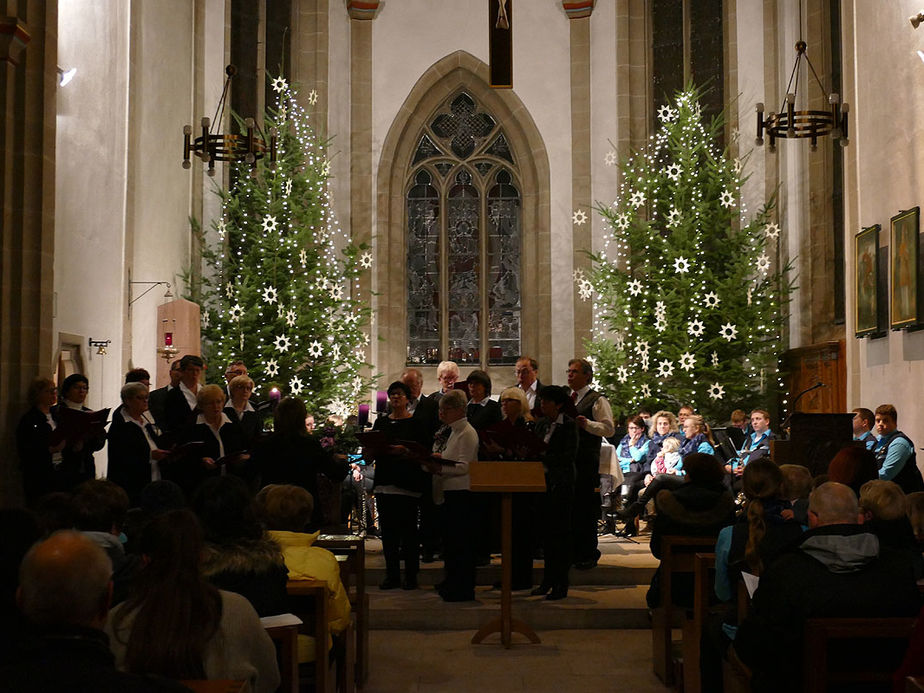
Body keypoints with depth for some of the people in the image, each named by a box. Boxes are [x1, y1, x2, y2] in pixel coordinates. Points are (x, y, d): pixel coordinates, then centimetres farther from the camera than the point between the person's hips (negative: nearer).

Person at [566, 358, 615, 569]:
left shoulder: (597, 400, -3)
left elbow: (609, 429, -10)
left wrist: (587, 424, -22)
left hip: (586, 462, -7)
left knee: (584, 507, -3)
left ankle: (588, 554, 6)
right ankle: (571, 551, 17)